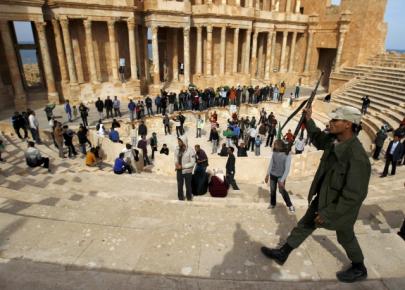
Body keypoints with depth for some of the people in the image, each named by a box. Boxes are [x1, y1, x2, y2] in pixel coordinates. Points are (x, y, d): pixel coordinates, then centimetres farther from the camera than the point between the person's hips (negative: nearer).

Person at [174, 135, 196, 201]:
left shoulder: (190, 150, -21)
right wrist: (176, 163, -12)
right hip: (179, 171, 4)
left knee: (188, 186, 13)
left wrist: (182, 166, -22)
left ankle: (189, 199, 33)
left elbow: (192, 163, -19)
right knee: (179, 186, 17)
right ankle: (180, 199, 36)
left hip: (187, 171, -4)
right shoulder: (177, 149, -6)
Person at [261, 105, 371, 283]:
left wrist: (328, 214, -23)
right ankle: (282, 253, 37)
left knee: (345, 237, 19)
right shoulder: (333, 140, -11)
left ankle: (359, 269, 49)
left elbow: (354, 195, -29)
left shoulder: (357, 156, -34)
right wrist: (309, 121, 2)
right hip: (322, 197, 7)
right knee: (305, 225, 19)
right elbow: (318, 140, 15)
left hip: (341, 206, -7)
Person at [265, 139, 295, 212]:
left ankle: (290, 205, 18)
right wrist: (267, 175, 6)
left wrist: (282, 180, -21)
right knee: (272, 190, 12)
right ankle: (272, 204, 31)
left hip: (281, 175, -4)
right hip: (272, 174, 4)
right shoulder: (274, 152, -6)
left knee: (282, 190, -2)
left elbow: (287, 169, -18)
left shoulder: (287, 155, -19)